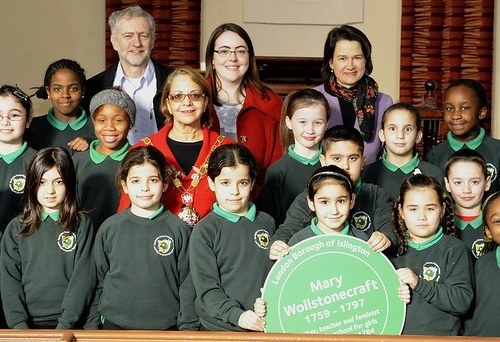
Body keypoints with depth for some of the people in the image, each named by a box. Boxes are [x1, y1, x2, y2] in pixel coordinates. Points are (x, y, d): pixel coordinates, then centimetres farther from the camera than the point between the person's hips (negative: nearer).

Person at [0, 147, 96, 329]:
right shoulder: (16, 228, 11)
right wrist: (18, 324, -8)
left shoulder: (82, 224, 6)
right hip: (28, 323, 1)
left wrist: (65, 324, -10)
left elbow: (83, 278, -1)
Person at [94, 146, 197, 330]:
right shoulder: (109, 228, 3)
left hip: (167, 327, -1)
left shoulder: (179, 229, -2)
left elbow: (187, 285, -1)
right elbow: (99, 280, 9)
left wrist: (187, 326, -5)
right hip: (115, 325, 1)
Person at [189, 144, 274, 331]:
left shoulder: (266, 222, 5)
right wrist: (237, 315, -22)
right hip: (219, 327, -3)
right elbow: (207, 288, -10)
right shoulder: (204, 231, -6)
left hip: (264, 325, 3)